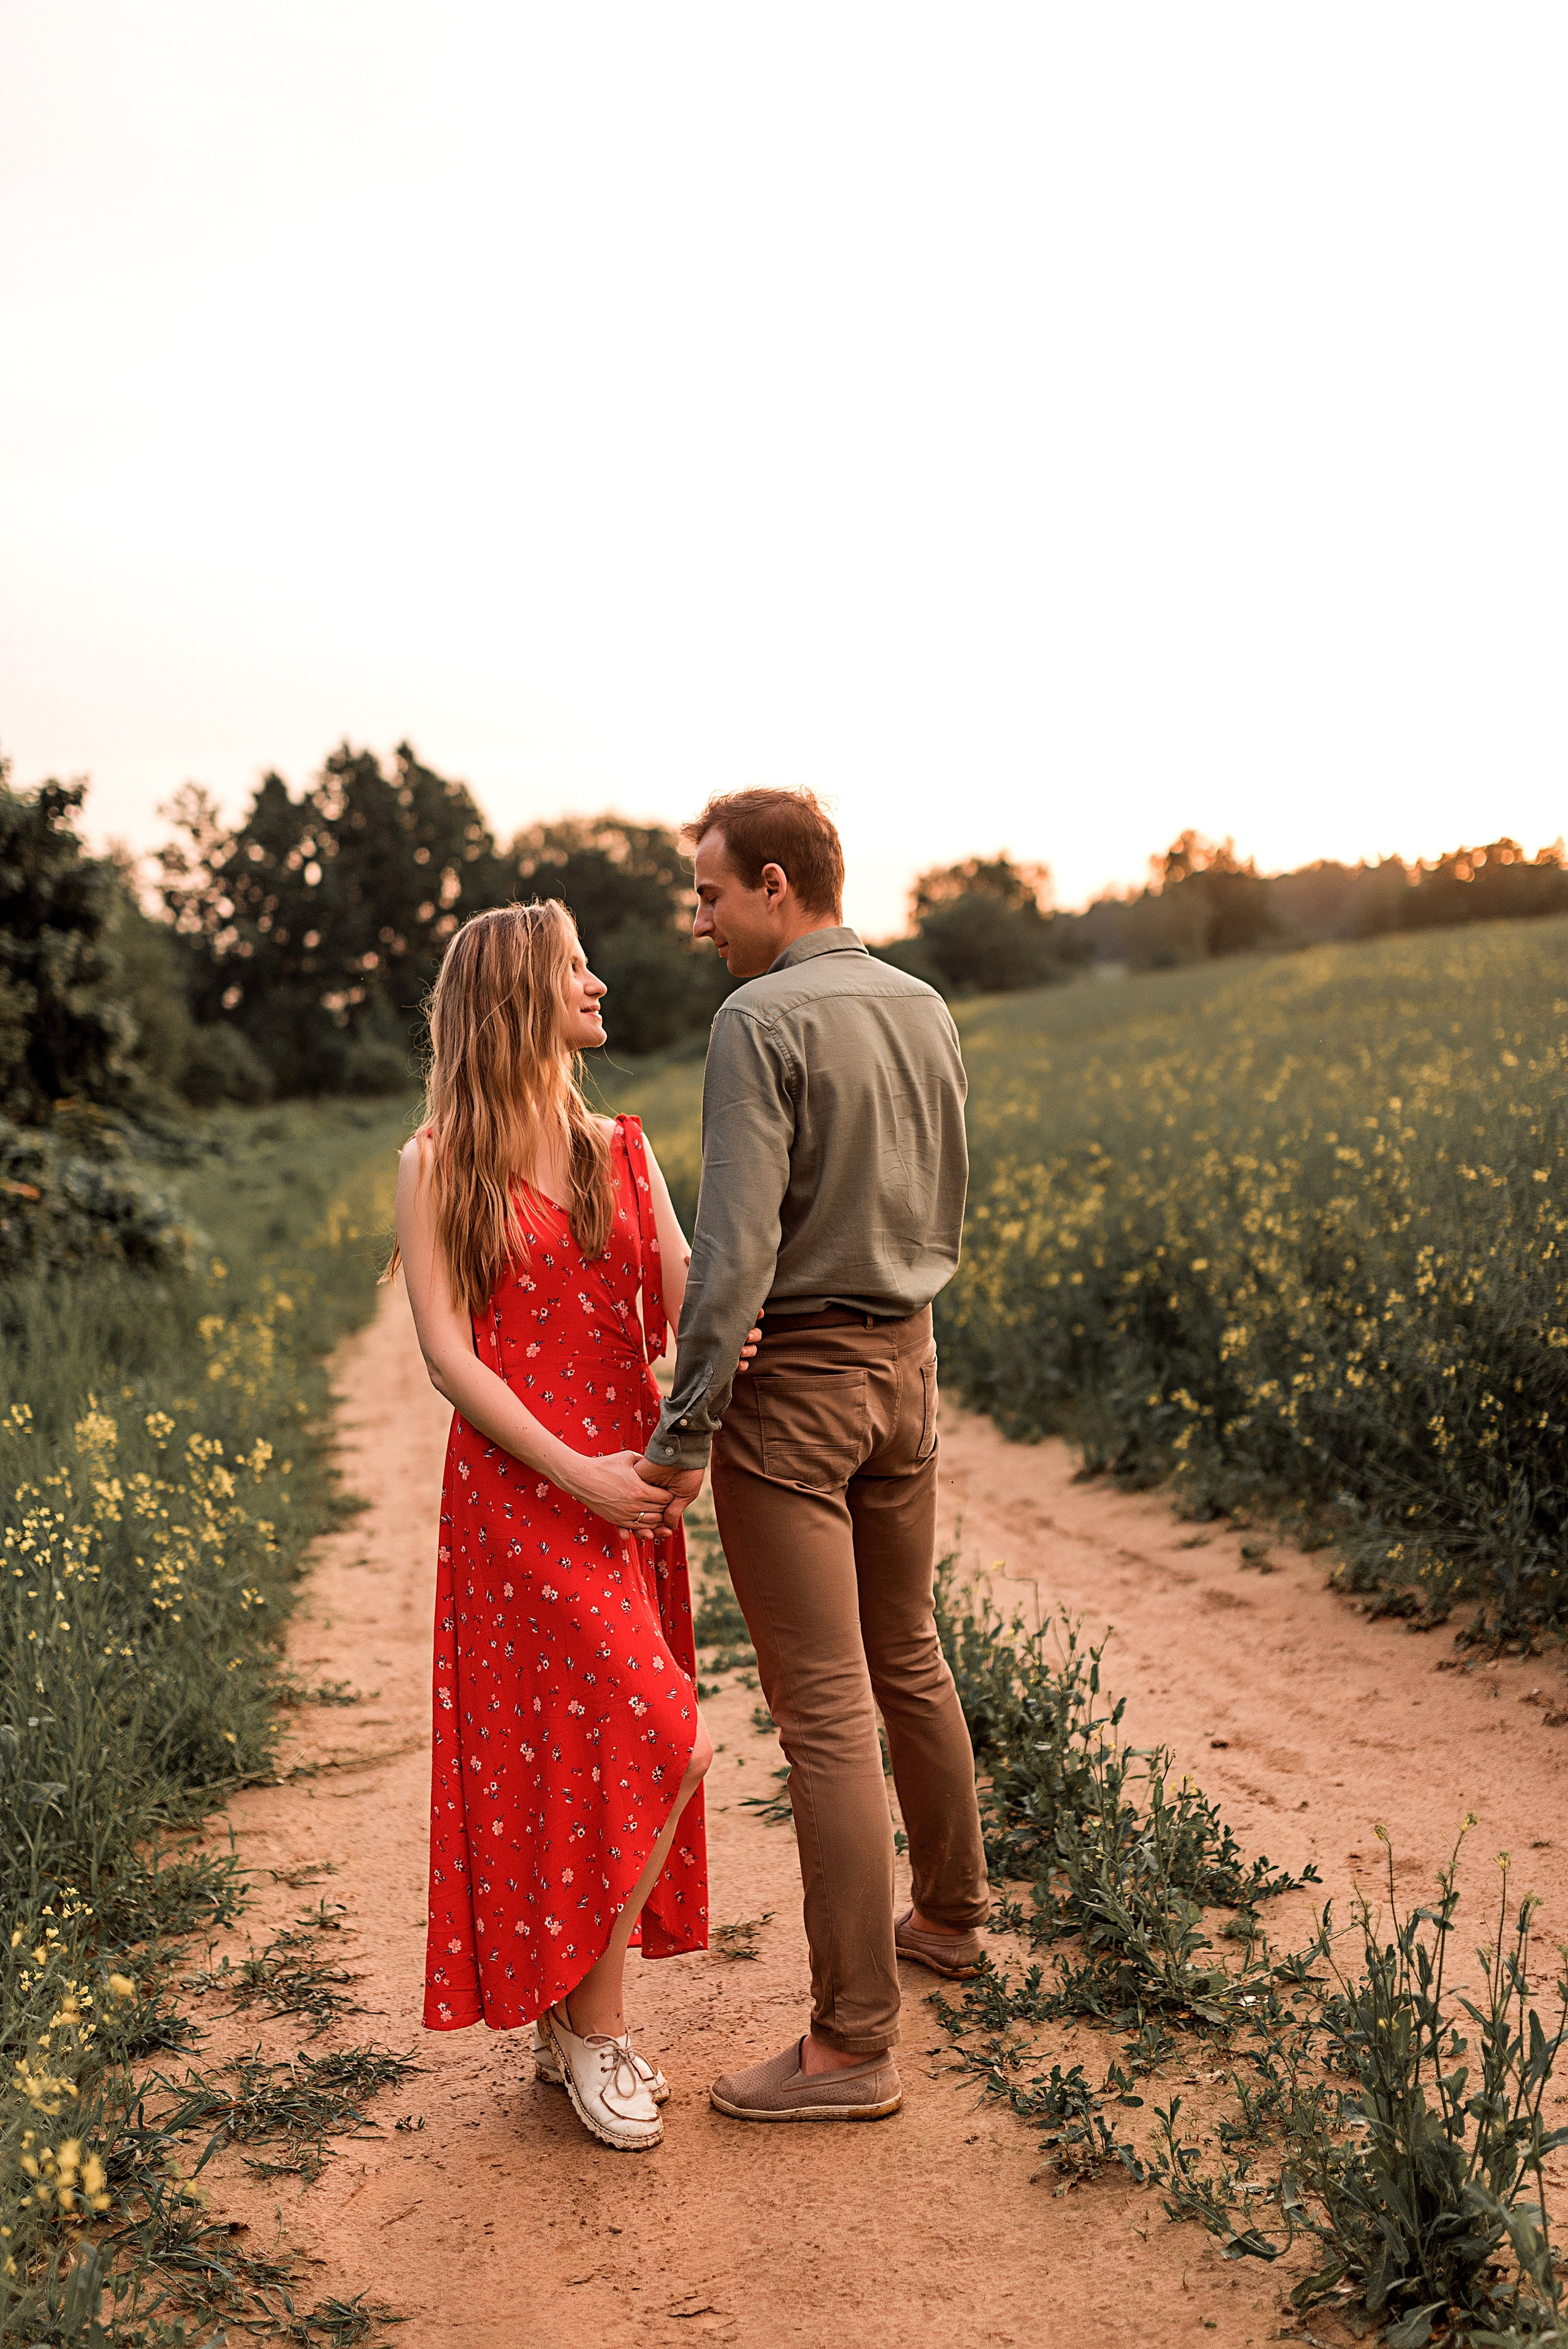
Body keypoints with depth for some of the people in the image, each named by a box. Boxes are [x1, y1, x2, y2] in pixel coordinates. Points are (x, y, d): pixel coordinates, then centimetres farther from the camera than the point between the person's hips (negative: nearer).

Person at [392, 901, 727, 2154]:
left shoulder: (621, 1148, 11)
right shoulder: (439, 1165, -3)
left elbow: (681, 1301, 0)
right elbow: (446, 1352, -8)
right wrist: (572, 1472, -17)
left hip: (629, 1476, 5)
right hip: (520, 1486, -5)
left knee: (603, 1756, 9)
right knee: (663, 1742, -10)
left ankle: (574, 2014, 25)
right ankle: (593, 2026, 8)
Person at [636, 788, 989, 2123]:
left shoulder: (763, 1022, -17)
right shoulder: (926, 1011, 7)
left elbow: (736, 1247, -23)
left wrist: (683, 1434, -19)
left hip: (794, 1379, -8)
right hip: (906, 1359, 8)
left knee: (823, 1707, -3)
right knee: (907, 1657, 23)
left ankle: (854, 2043, 5)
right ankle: (949, 1914, 40)